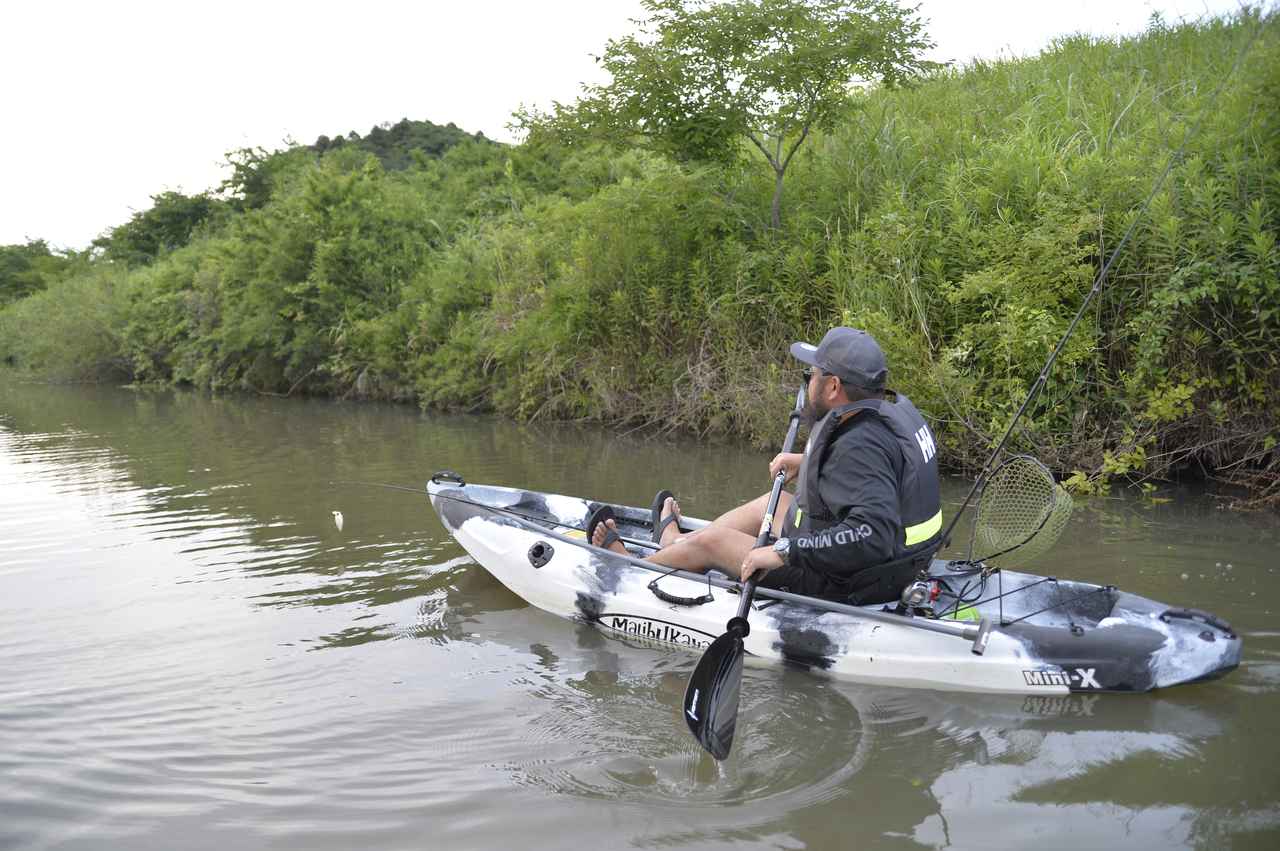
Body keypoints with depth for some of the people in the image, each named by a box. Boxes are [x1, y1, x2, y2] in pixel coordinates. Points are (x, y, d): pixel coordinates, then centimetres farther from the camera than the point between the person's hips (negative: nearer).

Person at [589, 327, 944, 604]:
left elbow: (874, 534, -40)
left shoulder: (860, 444, -31)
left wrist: (786, 552, -36)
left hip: (843, 586, -9)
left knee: (709, 542, 4)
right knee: (776, 501, 25)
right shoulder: (896, 408, 0)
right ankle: (674, 540, 46)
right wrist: (809, 461, 17)